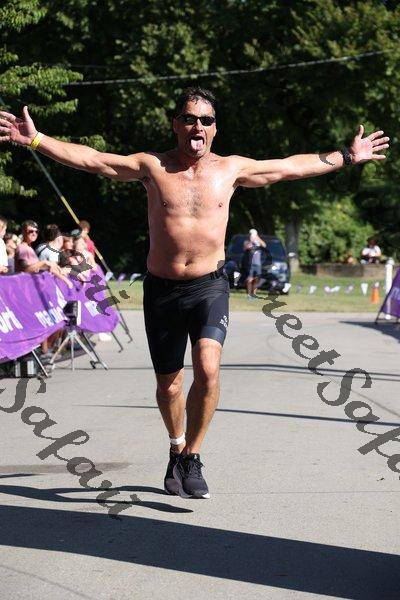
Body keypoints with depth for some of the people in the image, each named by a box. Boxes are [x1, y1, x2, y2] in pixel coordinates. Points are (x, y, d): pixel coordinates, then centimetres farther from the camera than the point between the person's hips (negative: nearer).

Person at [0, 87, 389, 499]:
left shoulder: (230, 169, 4)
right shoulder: (152, 167, 0)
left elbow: (291, 167, 14)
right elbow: (90, 159, -3)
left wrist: (346, 157, 17)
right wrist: (35, 140, -11)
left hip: (209, 286, -1)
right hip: (162, 288, 1)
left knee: (208, 370, -23)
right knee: (168, 385, 10)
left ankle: (191, 458, -8)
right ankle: (177, 447, 39)